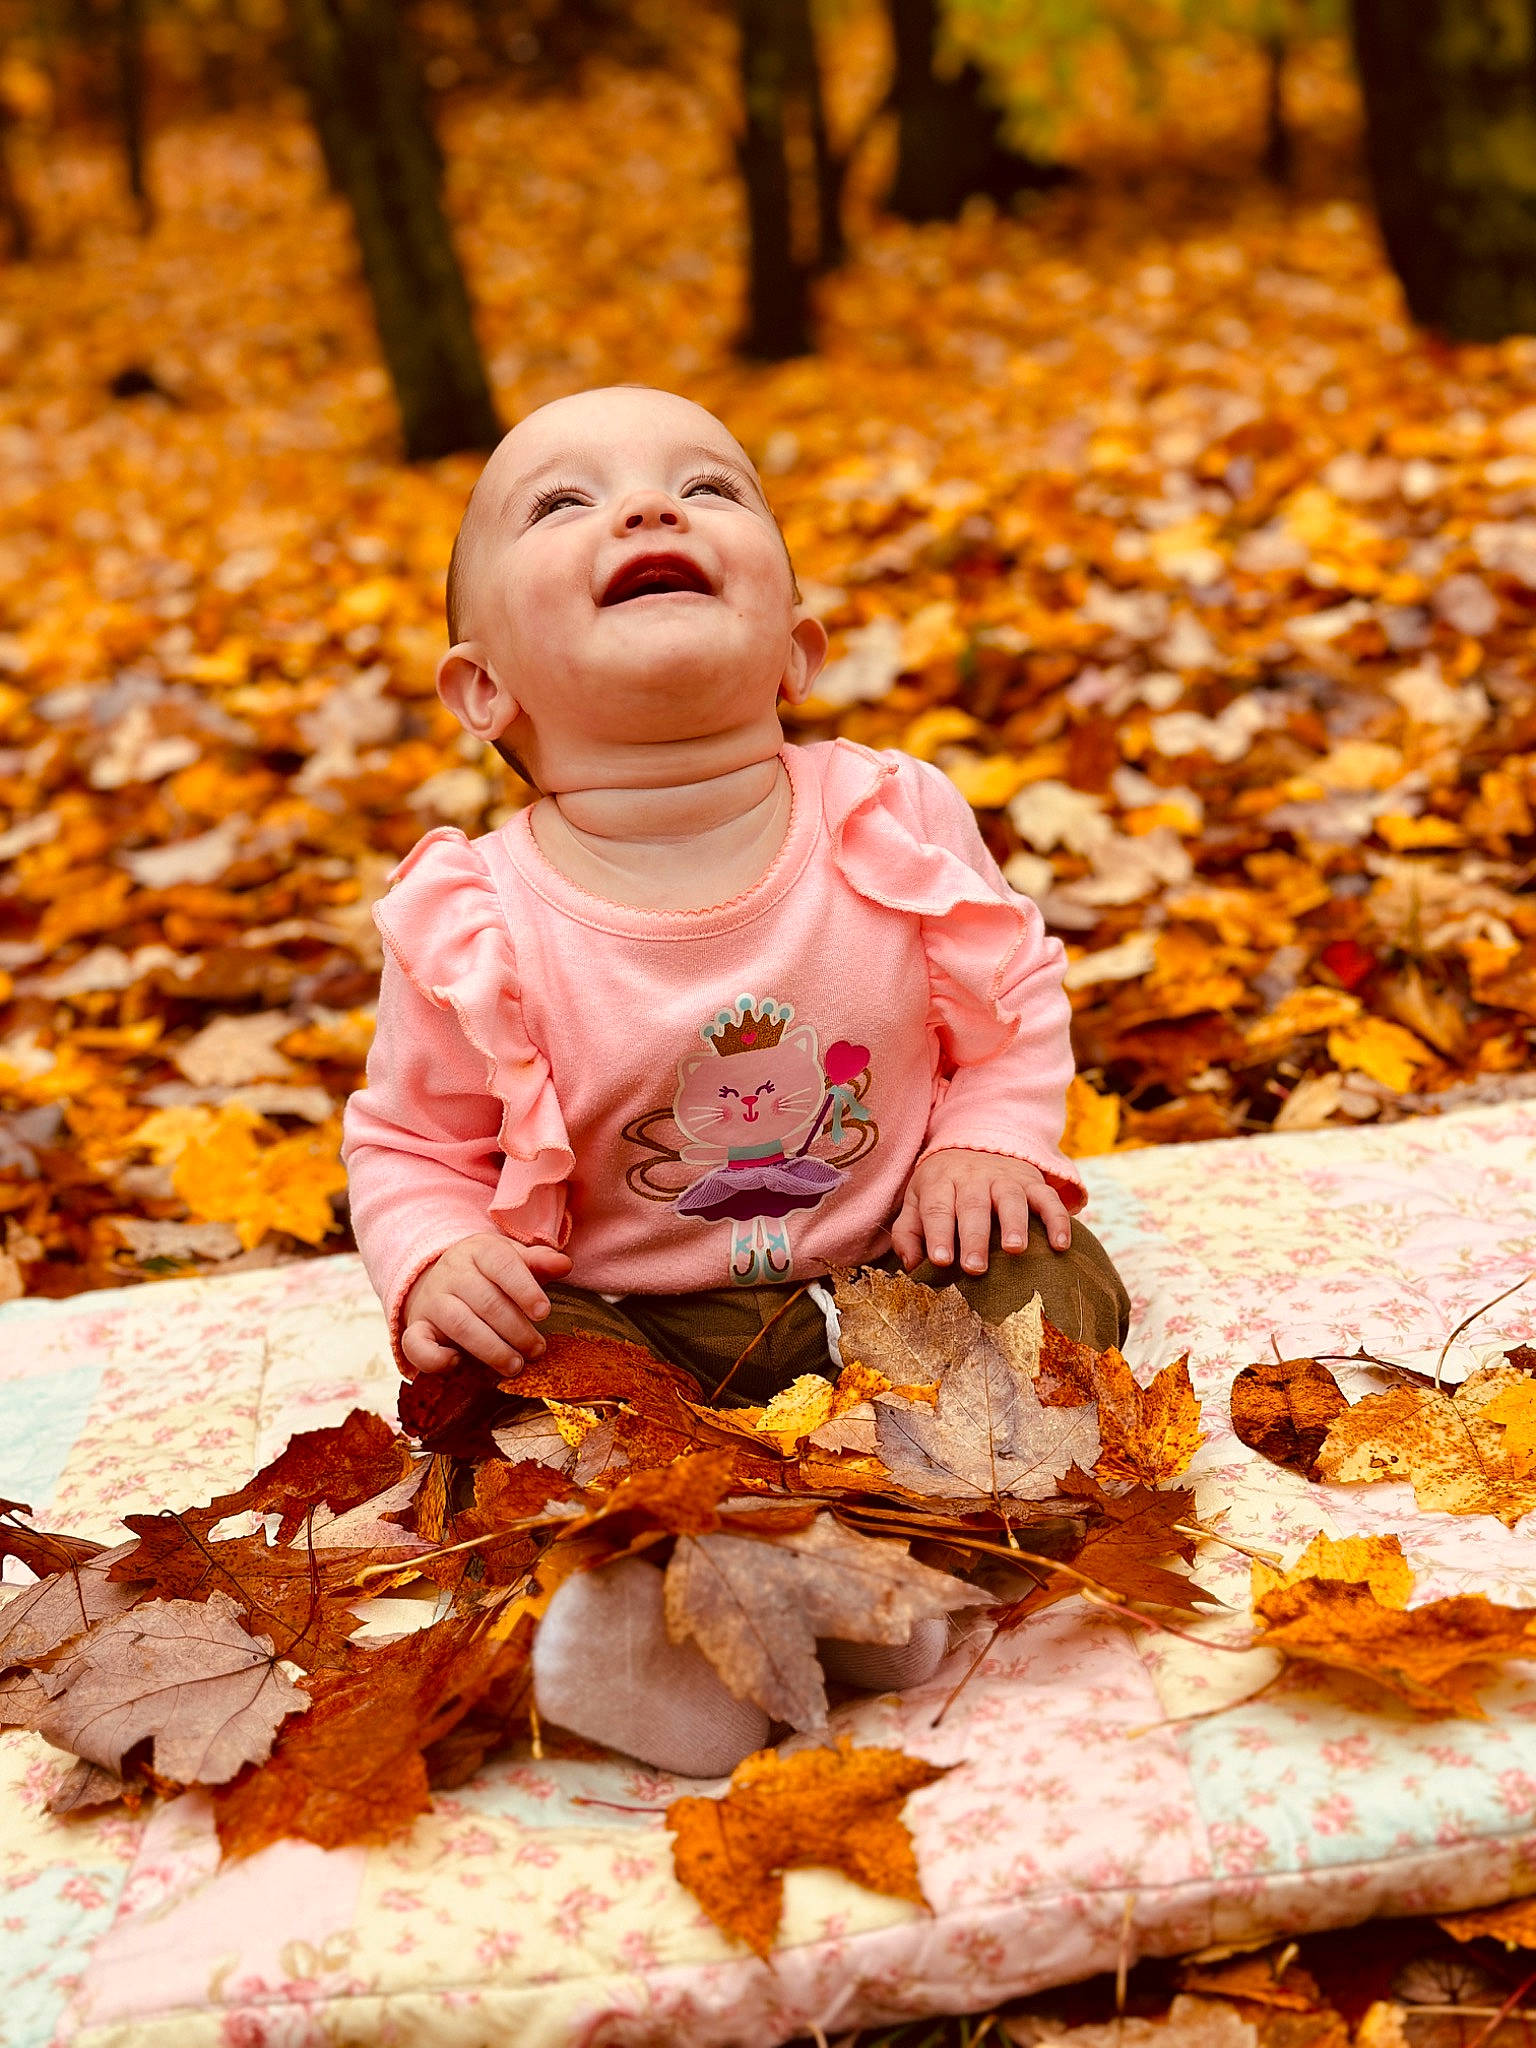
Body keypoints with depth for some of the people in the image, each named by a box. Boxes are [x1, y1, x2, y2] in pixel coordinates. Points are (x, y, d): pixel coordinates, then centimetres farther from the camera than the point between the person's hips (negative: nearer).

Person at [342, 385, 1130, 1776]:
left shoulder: (899, 828, -12)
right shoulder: (473, 931, -15)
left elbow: (1013, 1001, 5)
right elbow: (412, 1142, -1)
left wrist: (988, 1143, -13)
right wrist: (435, 1259, -21)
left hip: (898, 1272, 2)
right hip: (634, 1325, -1)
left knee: (1057, 1283, -21)